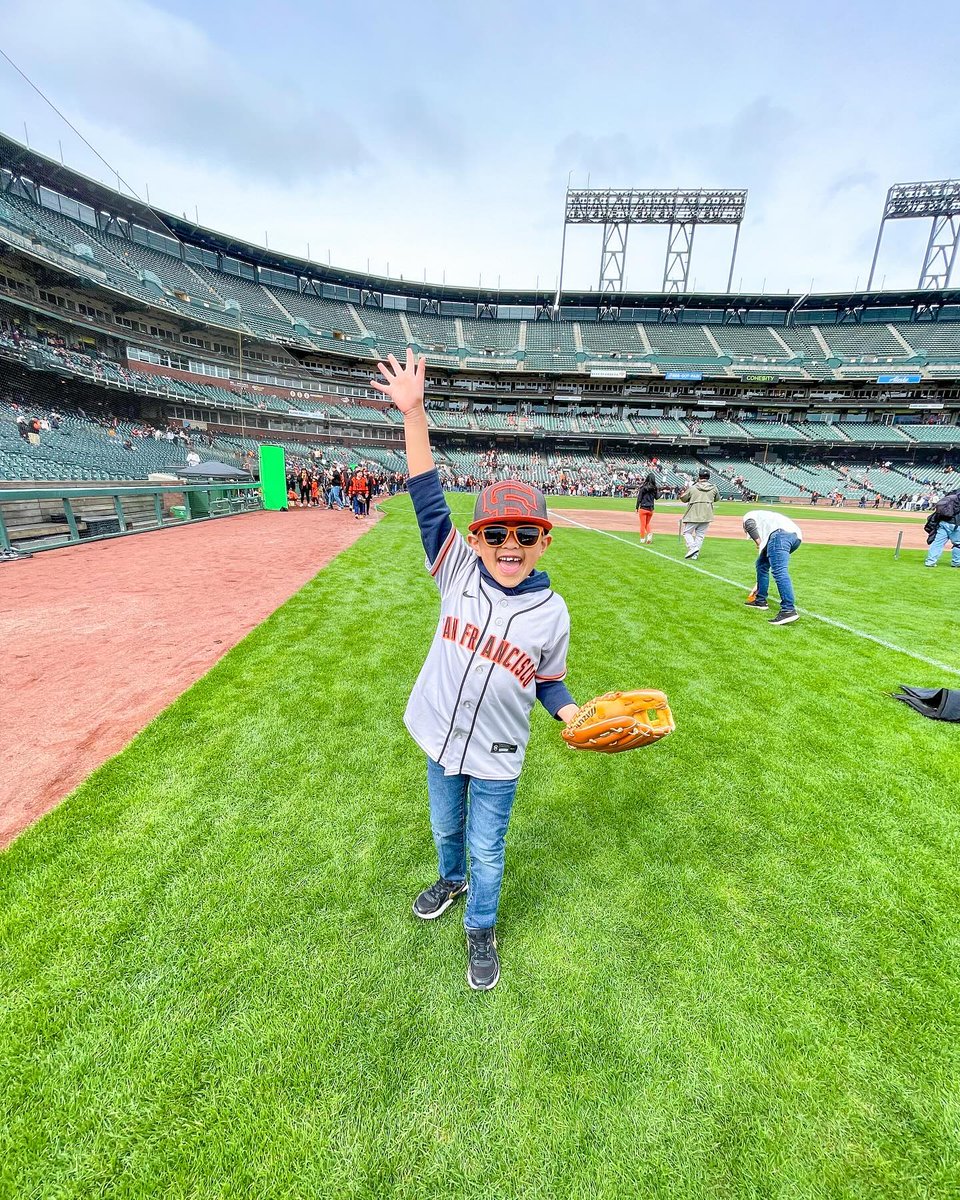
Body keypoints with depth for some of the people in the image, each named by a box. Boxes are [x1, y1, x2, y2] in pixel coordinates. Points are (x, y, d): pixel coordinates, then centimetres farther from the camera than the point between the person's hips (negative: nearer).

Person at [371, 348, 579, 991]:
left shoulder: (552, 612, -15)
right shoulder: (459, 571, -16)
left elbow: (549, 681, -1)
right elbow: (429, 499, -22)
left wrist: (575, 714, -20)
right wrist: (413, 413, -29)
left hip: (497, 758, -2)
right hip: (442, 741, 2)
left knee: (487, 849, 18)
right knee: (446, 828, 28)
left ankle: (482, 930, 48)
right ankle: (452, 880, 61)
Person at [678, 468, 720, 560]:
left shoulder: (692, 487, -6)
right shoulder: (713, 488, 2)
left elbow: (684, 499, 4)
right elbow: (717, 498, 19)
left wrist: (682, 493, 21)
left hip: (694, 515, -3)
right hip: (706, 515, 3)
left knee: (687, 532, 8)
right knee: (700, 535, 9)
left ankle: (692, 547, -14)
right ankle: (695, 554, 6)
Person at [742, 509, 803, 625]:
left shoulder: (748, 515, 26)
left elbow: (750, 525, -3)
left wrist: (759, 543, 3)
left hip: (781, 533, -8)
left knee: (779, 571, -19)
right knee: (762, 563, 24)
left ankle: (789, 610, -31)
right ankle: (760, 600, 29)